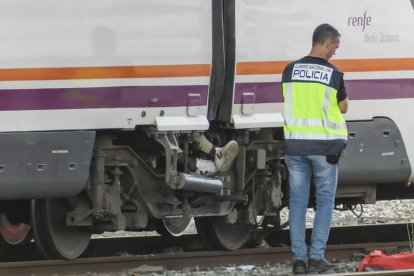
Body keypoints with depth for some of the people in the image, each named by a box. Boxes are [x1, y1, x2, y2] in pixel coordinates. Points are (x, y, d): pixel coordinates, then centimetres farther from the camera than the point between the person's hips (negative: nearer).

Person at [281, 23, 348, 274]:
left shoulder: (290, 71, 1)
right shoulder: (334, 74, -9)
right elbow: (343, 107, 3)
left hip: (295, 143, 3)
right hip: (325, 145, -3)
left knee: (298, 200, 7)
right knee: (325, 201, 7)